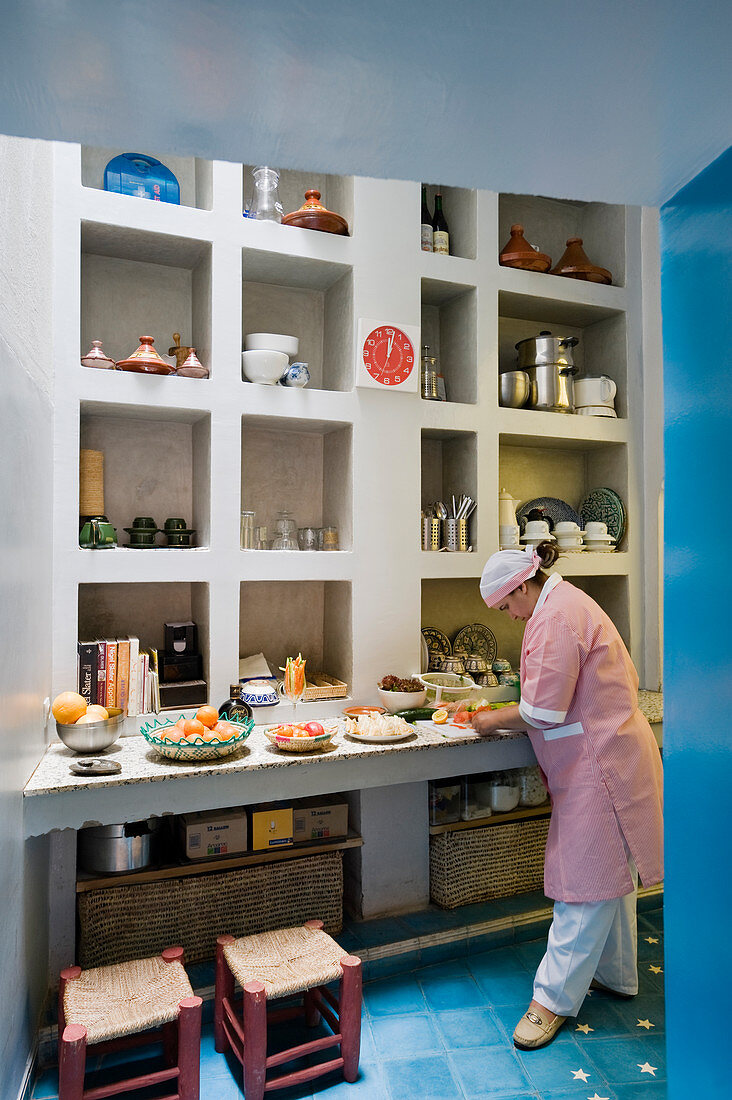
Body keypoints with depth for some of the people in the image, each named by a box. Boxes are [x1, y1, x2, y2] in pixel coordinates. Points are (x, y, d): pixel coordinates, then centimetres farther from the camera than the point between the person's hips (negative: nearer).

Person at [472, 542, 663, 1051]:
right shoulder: (570, 602, 13)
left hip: (599, 762, -11)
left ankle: (554, 998, 12)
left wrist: (494, 720, -5)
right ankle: (616, 975, 37)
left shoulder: (555, 617, -21)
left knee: (587, 881, 0)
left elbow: (543, 712, -22)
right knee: (610, 872, 21)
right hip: (612, 754, 11)